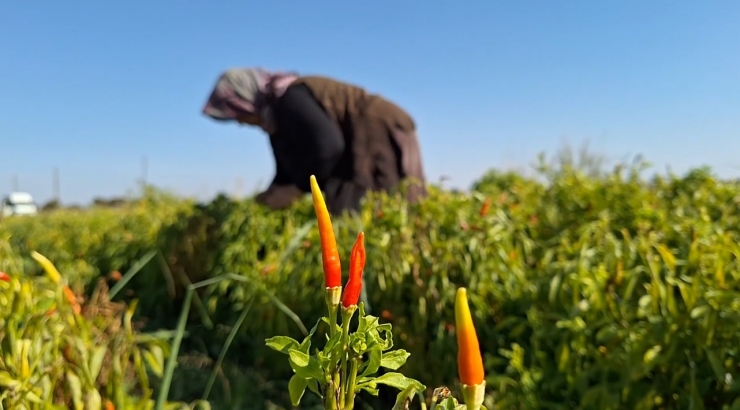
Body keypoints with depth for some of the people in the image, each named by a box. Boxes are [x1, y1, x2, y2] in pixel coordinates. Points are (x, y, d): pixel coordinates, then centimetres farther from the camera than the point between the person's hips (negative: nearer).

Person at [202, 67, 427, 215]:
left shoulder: (289, 98, -21)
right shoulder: (275, 111, 11)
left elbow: (327, 145, -33)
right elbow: (290, 163, 15)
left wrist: (296, 190, -23)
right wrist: (270, 194, -1)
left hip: (380, 137, -10)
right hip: (363, 145, 10)